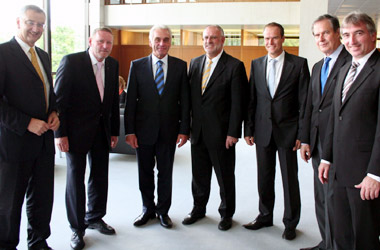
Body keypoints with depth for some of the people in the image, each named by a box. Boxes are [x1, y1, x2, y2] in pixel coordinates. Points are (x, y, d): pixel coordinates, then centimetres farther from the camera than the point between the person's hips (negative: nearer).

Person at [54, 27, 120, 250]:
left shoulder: (113, 65, 5)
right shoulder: (71, 62, -11)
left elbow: (114, 100, 10)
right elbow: (60, 99, -12)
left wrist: (115, 131, 10)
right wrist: (60, 134, -14)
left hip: (102, 130, 5)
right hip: (77, 130, -5)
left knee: (100, 176, 13)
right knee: (76, 178, 5)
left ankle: (94, 218, 33)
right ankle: (77, 228, 20)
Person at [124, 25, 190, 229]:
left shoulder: (180, 66, 1)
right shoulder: (137, 66, 1)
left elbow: (185, 100, 1)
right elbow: (131, 101, -1)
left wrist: (184, 130, -5)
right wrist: (129, 131, -6)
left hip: (169, 130, 0)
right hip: (143, 130, 0)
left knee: (166, 173, 11)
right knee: (145, 172, 12)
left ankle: (163, 211, 28)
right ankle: (148, 209, 31)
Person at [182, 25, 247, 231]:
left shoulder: (234, 66, -7)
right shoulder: (195, 63, 10)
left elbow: (237, 103, -10)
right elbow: (190, 96, 12)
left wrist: (233, 133, -14)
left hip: (221, 133, -5)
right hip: (198, 130, 5)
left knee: (225, 176, 9)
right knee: (199, 174, 16)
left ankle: (226, 214, 27)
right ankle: (198, 209, 35)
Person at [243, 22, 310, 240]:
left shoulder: (299, 64, -3)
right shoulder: (256, 64, 7)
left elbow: (304, 102, -5)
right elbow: (251, 99, 8)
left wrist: (302, 134, -9)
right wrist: (248, 129, 4)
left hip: (288, 131, -3)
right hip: (263, 130, 3)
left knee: (290, 179, 6)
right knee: (264, 177, 13)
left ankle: (290, 223, 22)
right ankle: (265, 216, 30)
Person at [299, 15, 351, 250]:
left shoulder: (352, 61, -8)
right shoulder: (317, 67, 18)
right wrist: (306, 139, 13)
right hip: (318, 142, 8)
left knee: (334, 196, -4)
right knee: (321, 197, 14)